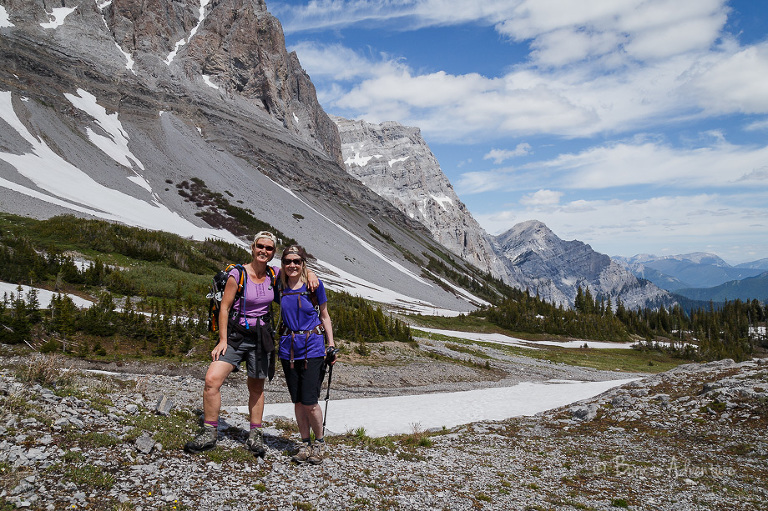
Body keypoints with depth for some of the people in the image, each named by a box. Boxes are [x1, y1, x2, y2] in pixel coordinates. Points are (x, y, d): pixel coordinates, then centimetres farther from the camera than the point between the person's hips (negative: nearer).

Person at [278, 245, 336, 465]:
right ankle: (305, 443, 24)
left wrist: (331, 345, 1)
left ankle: (319, 442, 16)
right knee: (297, 401, 9)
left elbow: (324, 316, 4)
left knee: (309, 402, -6)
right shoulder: (280, 285, 3)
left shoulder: (314, 284, -4)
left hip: (312, 347, -3)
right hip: (289, 348, 3)